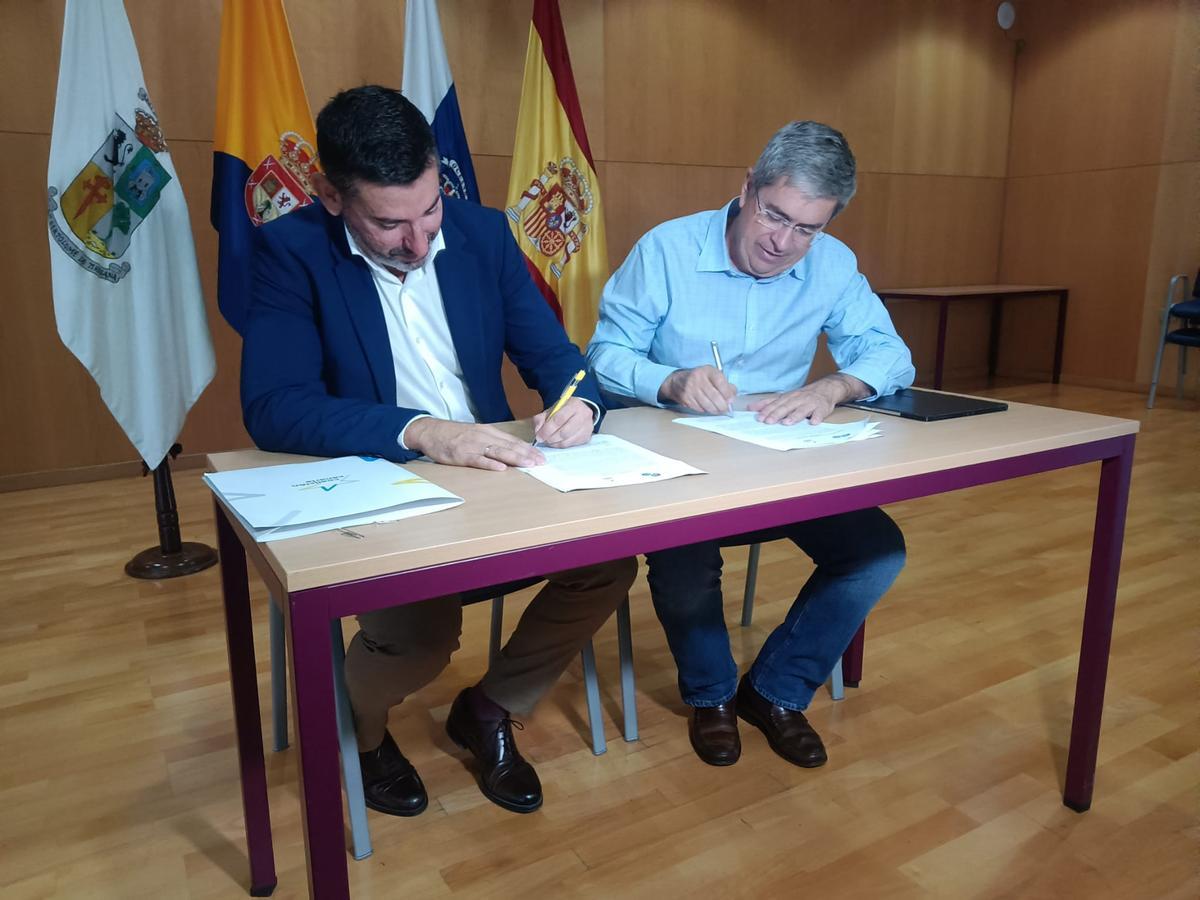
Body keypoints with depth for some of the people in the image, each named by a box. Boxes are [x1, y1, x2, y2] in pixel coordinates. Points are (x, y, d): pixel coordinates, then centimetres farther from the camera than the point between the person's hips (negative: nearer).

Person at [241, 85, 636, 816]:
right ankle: (361, 723, 13)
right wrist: (419, 432, -34)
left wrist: (579, 403, -20)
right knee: (418, 635, -28)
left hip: (492, 480, 5)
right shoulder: (291, 250, -10)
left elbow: (552, 352, 4)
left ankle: (491, 709, 12)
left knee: (612, 559, -15)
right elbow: (274, 409, -21)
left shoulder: (483, 232, 2)